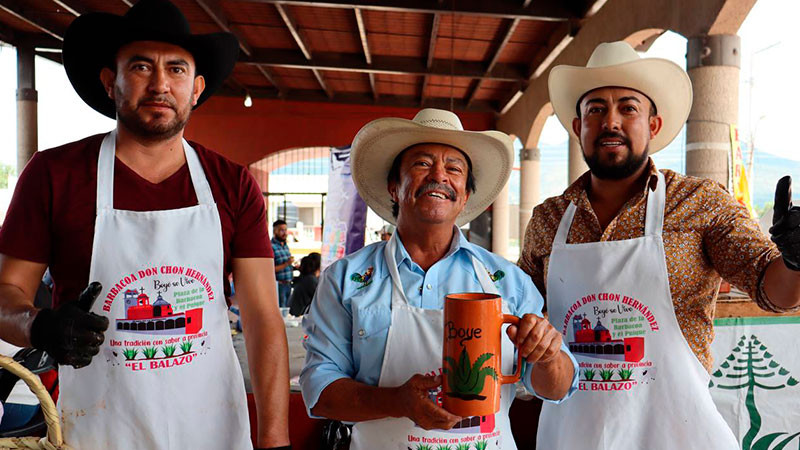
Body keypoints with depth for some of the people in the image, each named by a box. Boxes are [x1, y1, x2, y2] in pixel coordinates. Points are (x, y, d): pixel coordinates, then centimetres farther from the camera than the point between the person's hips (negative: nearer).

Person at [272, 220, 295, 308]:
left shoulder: (286, 245, 14)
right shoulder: (271, 247, -14)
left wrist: (294, 268, 9)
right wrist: (286, 264, -24)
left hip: (288, 284, 8)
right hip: (278, 285, -8)